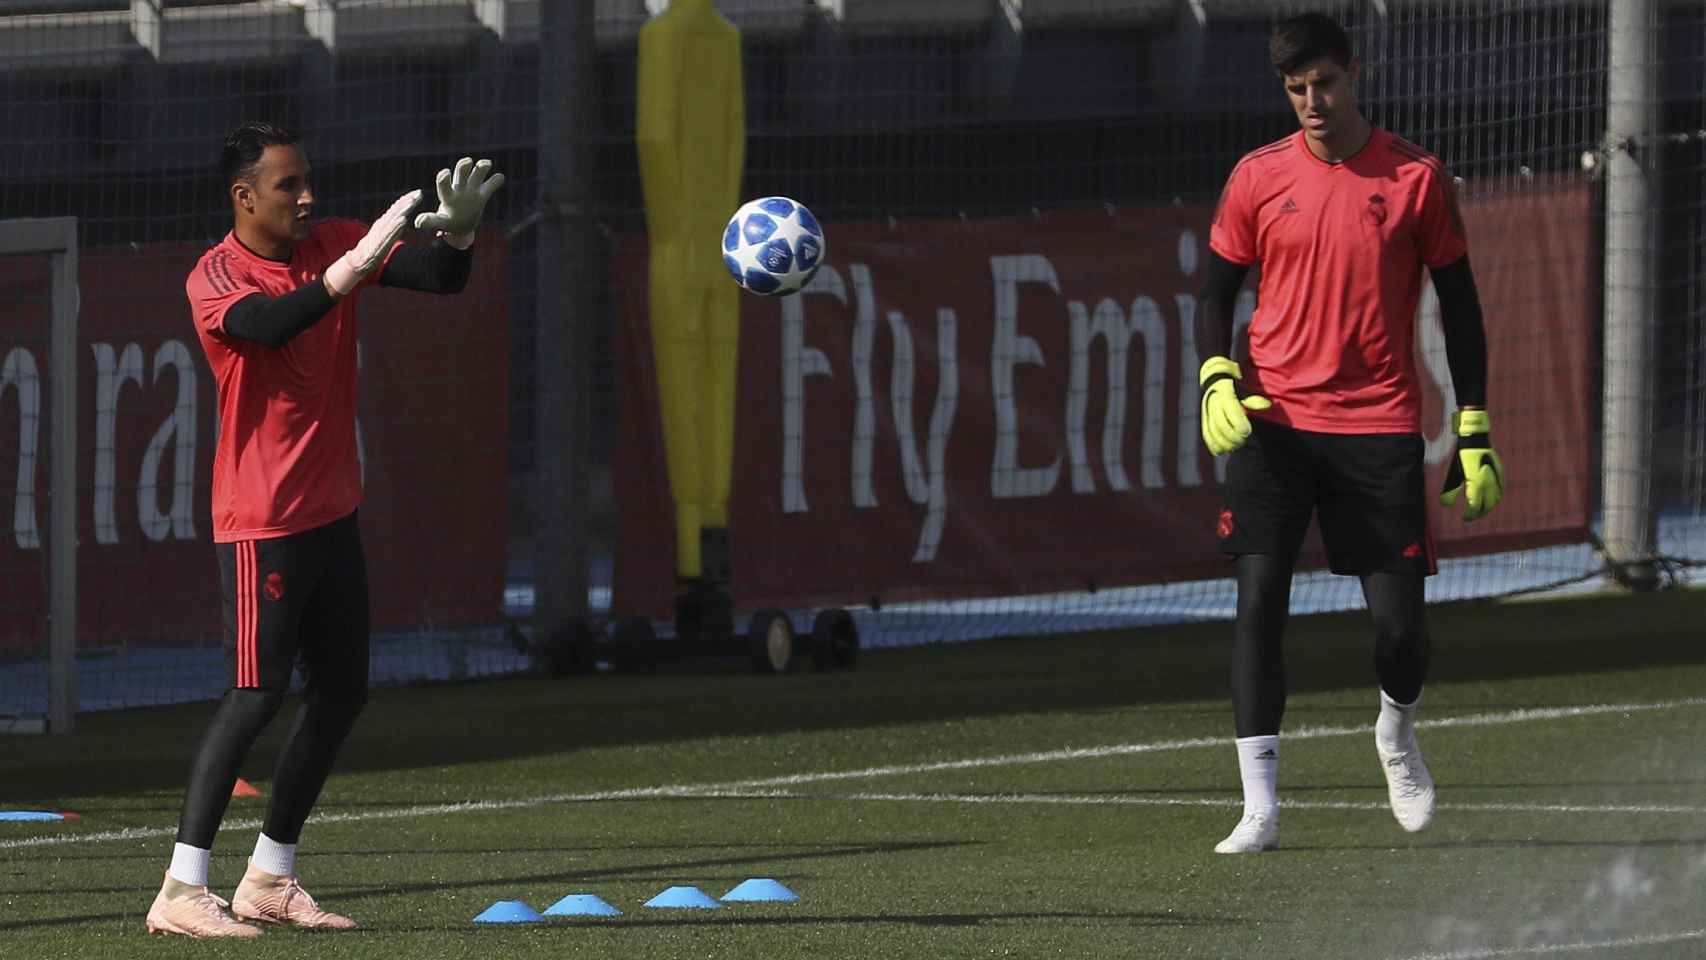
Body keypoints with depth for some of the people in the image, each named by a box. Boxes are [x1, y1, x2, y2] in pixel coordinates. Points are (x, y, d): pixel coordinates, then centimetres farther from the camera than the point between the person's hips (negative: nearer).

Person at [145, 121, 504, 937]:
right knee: (259, 689, -15)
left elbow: (442, 279, 1)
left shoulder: (332, 245, 6)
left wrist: (458, 227, -20)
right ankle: (181, 892, -15)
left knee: (342, 690, 10)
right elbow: (269, 325, -34)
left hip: (331, 510, 8)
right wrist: (354, 266, -42)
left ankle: (268, 880, 19)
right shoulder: (215, 278, -13)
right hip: (260, 519, -8)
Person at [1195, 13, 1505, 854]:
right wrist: (1217, 380, -9)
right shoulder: (1258, 178, 3)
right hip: (1274, 422, 0)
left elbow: (1459, 303, 7)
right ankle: (1259, 807, -11)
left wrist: (1474, 433, 3)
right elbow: (1215, 294, 11)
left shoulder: (1416, 177, 1)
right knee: (1258, 597, -13)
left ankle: (1397, 735, 33)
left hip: (1380, 426, 0)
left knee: (1400, 619, -1)